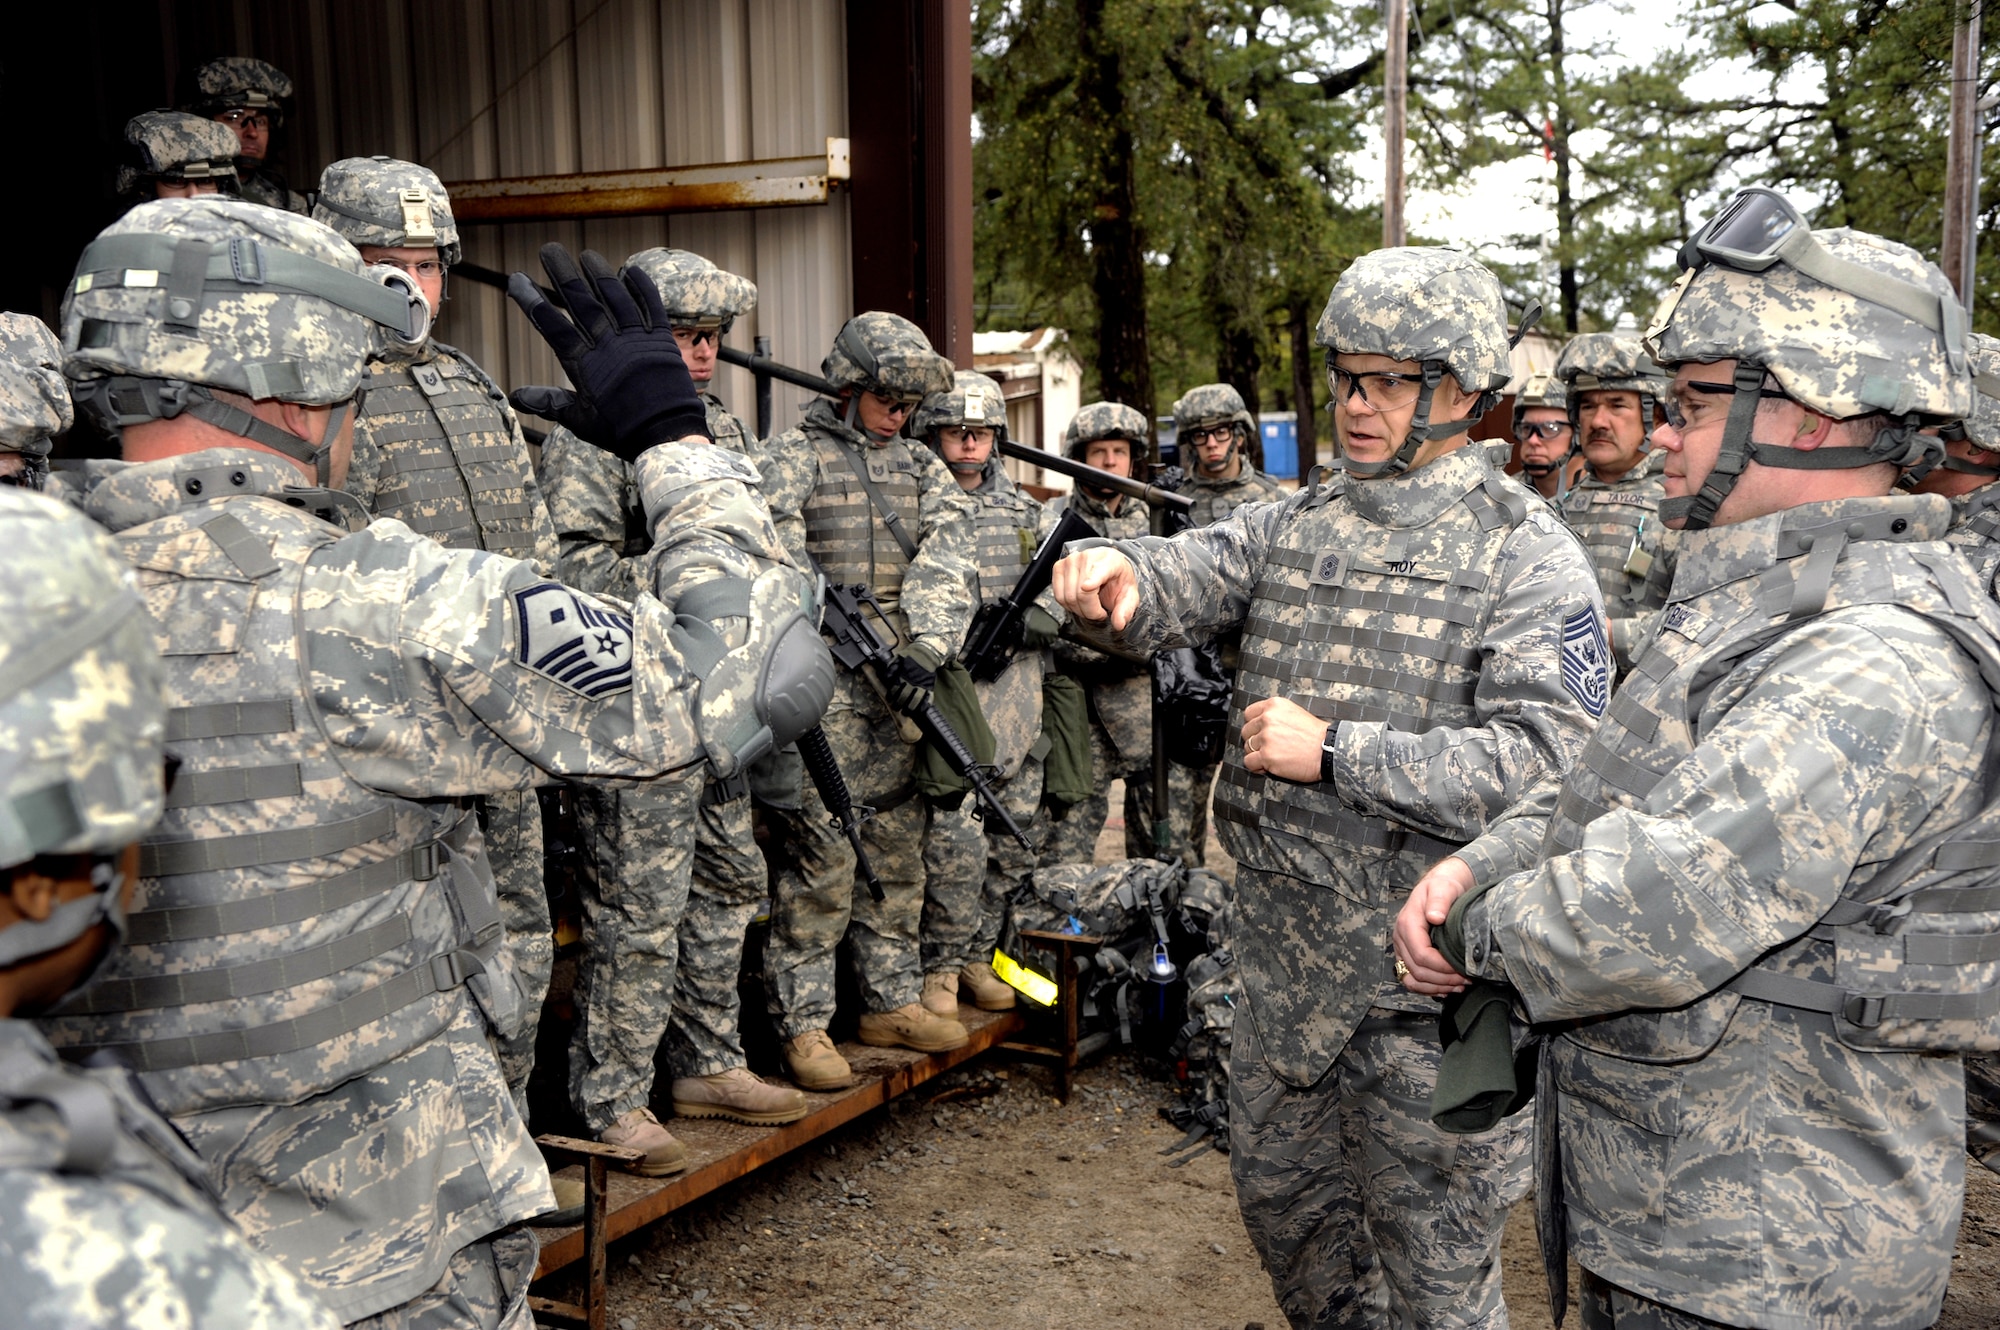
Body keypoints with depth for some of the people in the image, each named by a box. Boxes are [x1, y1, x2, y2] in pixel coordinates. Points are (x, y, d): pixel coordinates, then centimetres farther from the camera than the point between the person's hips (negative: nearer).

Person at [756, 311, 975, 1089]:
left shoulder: (919, 465, 15)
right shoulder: (793, 456, 0)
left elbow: (947, 550, 1)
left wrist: (928, 646, -15)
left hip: (900, 682, 6)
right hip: (825, 684, -6)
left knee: (898, 848, 12)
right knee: (821, 855, -7)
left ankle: (893, 1002, 23)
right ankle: (802, 1023, 2)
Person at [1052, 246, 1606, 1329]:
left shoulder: (1525, 555, -11)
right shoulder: (1291, 527, 7)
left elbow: (1548, 760, -22)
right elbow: (1176, 585, -4)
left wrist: (1334, 751, -24)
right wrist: (1111, 573, -28)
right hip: (1283, 948, 6)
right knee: (1278, 1190, 24)